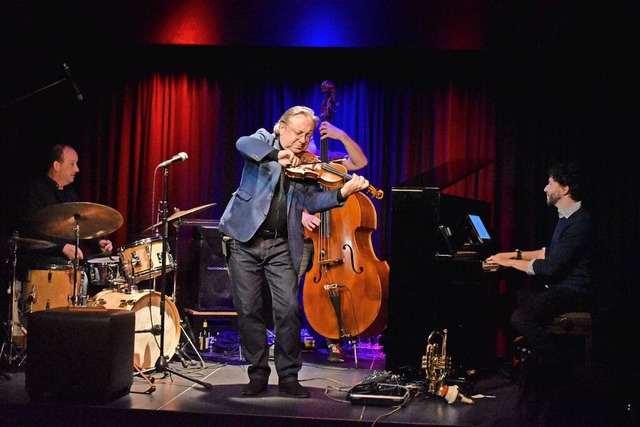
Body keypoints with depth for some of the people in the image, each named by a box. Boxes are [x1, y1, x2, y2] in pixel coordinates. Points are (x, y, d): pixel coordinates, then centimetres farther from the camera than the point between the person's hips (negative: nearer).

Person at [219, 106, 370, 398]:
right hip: (245, 239, -1)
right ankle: (258, 373, 15)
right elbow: (243, 144, -18)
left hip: (280, 245, 2)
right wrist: (276, 155, -34)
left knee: (288, 309, -8)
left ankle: (288, 376, 3)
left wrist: (343, 192, -20)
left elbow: (310, 201, -4)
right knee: (248, 310, 2)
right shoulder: (264, 141, 6)